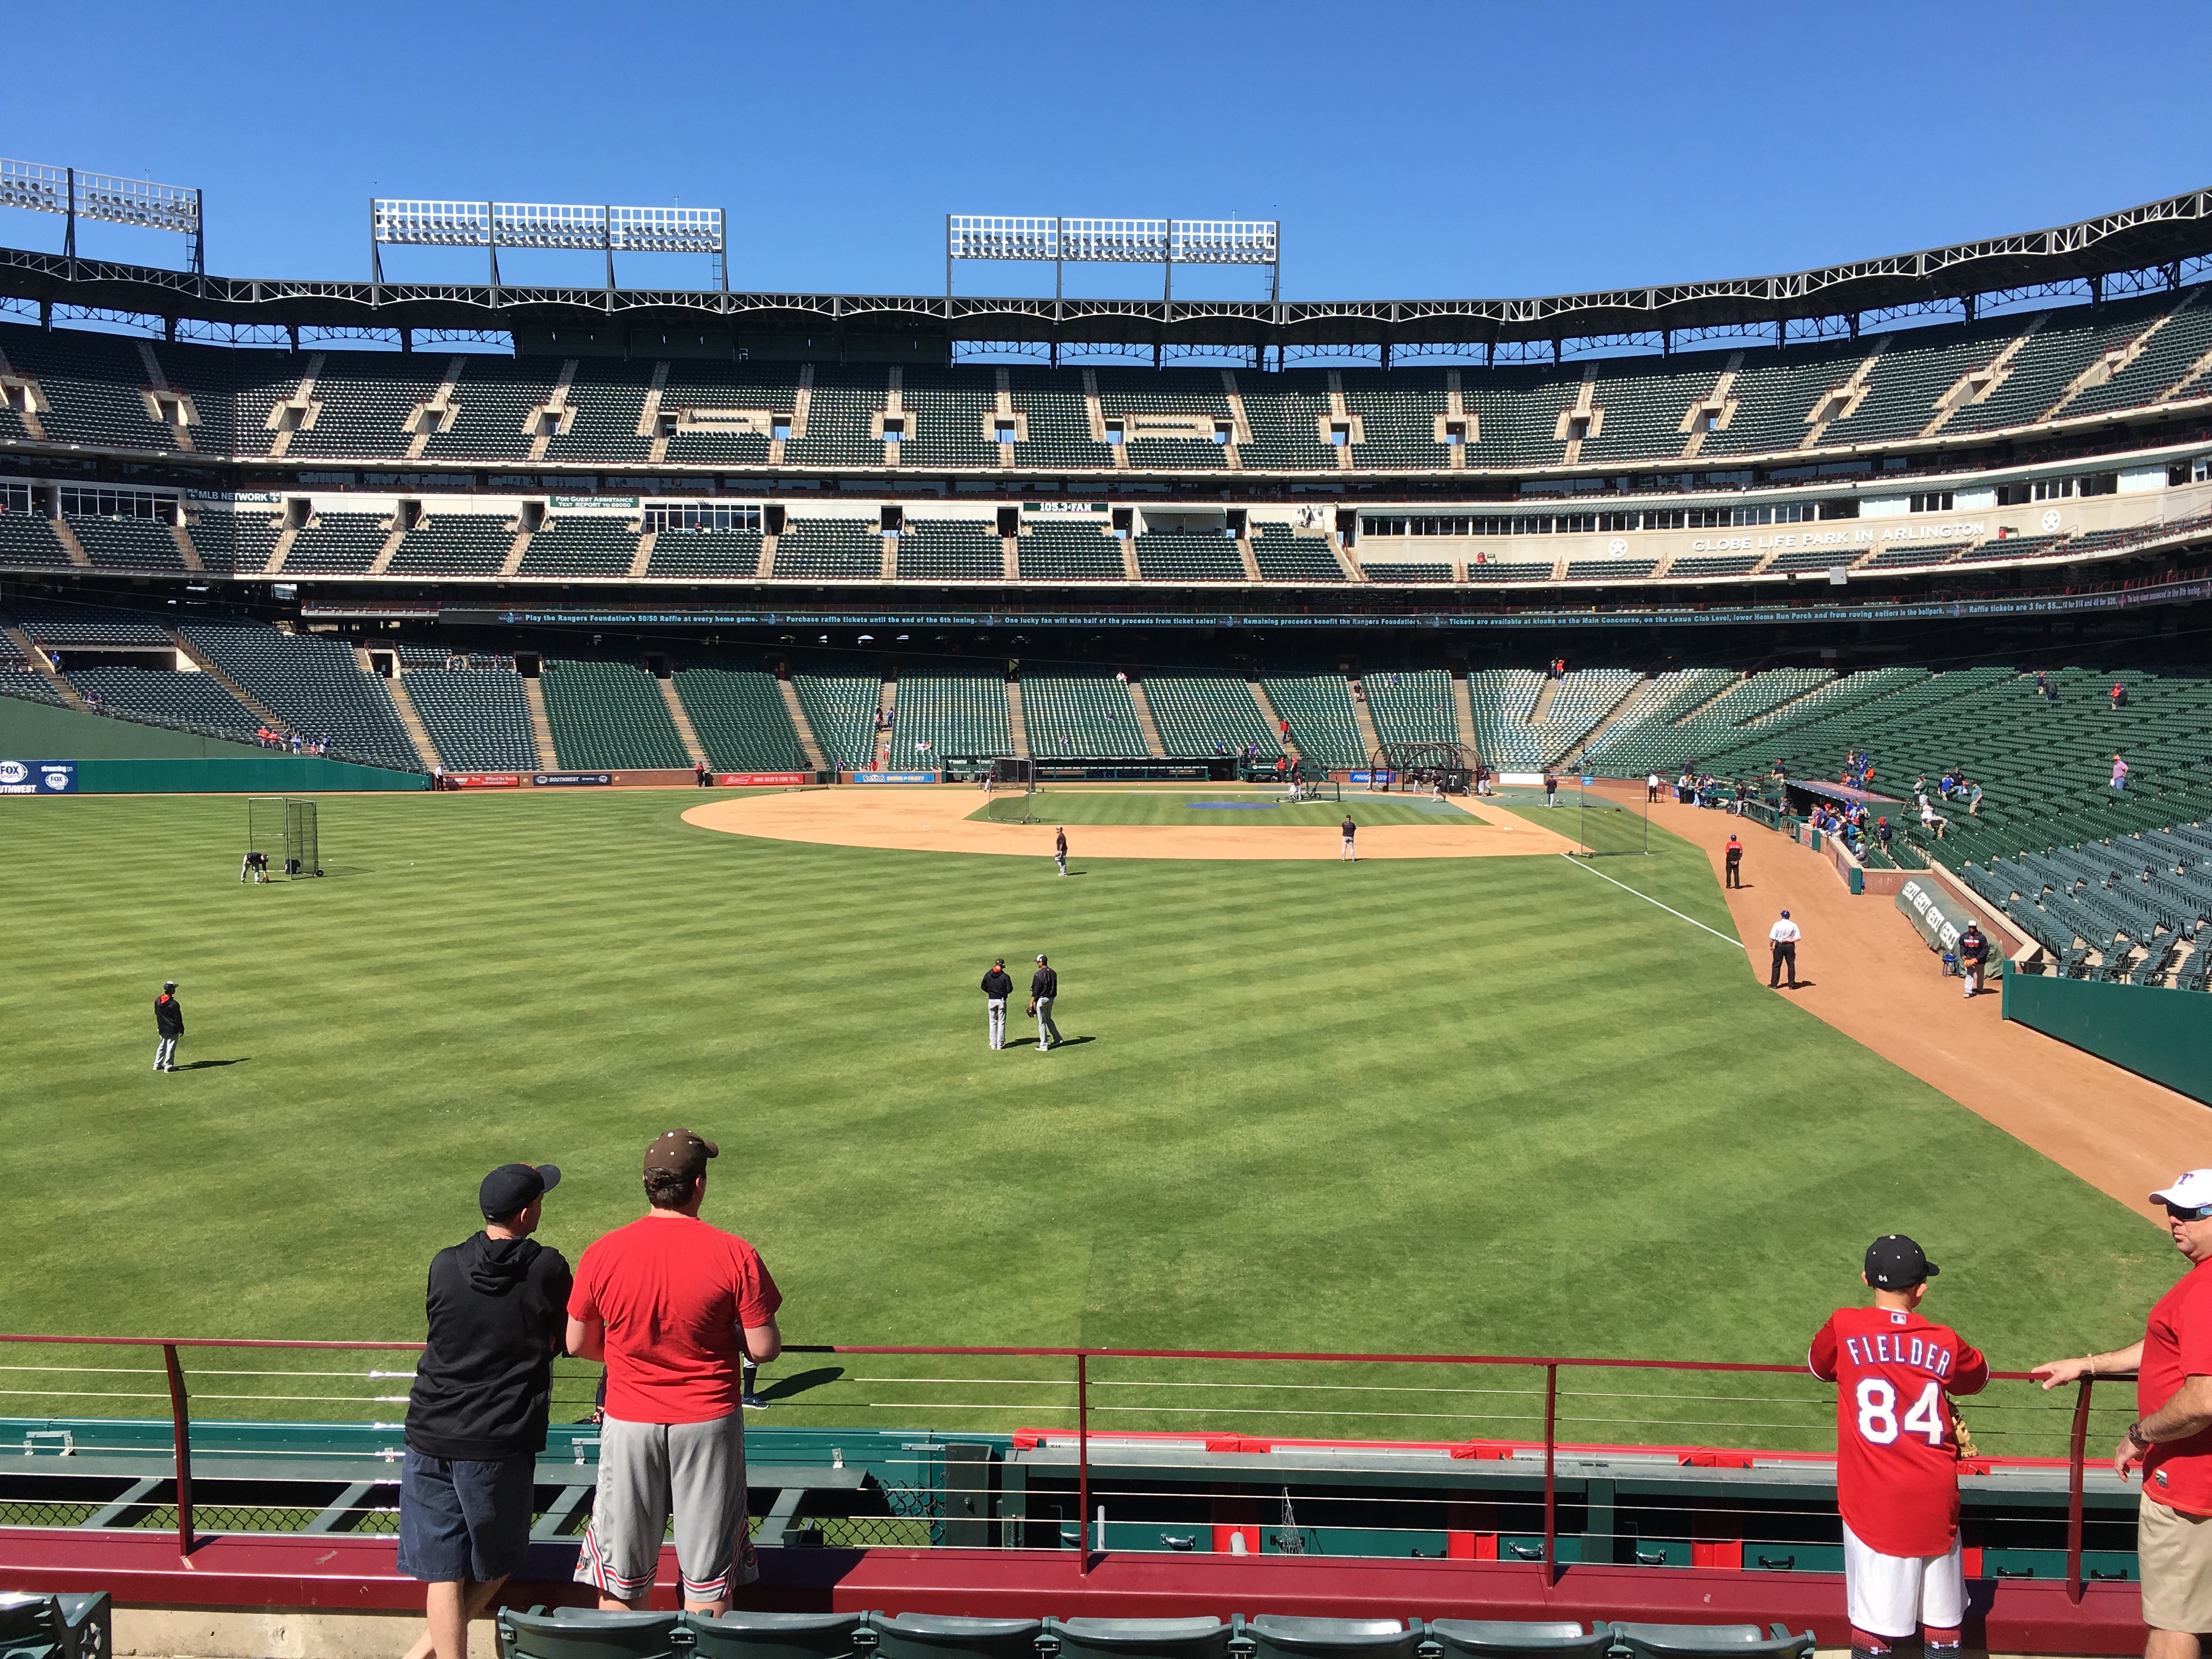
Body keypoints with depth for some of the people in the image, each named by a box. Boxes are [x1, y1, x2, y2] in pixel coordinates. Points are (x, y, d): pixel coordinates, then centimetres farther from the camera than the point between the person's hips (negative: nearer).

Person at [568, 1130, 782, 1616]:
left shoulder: (602, 1253, -9)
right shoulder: (735, 1254, -14)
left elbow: (578, 1344, 3)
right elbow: (763, 1349, -11)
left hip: (629, 1422, 2)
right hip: (709, 1421, -1)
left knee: (621, 1583, 15)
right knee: (709, 1582, 11)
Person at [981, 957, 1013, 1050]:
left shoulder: (988, 975, -3)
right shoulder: (1005, 976, -12)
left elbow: (984, 987, 5)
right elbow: (1009, 990, -12)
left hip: (991, 1001, 2)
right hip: (1001, 1001, -2)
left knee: (993, 1022, 12)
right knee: (1001, 1023, 6)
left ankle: (993, 1044, 13)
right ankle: (1000, 1044, 8)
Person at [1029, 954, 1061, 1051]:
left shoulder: (1039, 975, -17)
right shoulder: (1053, 973, 5)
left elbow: (1035, 991, -16)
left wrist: (1031, 1003, -11)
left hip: (1041, 999, -7)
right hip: (1051, 999, 7)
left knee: (1042, 1022, 1)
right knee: (1048, 1019, 24)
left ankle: (1044, 1045, 5)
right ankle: (1057, 1038, 23)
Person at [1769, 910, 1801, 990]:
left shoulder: (1777, 925, -10)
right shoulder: (1793, 925, -5)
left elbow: (1772, 938, -10)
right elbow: (1798, 938, -8)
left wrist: (1771, 947, 2)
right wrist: (1788, 940, -8)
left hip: (1779, 946, -1)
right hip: (1790, 946, 1)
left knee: (1776, 965, 7)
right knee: (1791, 965, 10)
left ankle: (1774, 984, 8)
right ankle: (1792, 985, 12)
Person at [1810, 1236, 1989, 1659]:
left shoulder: (1844, 1328, -7)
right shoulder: (1944, 1342, -3)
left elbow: (1819, 1367, 13)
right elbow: (1978, 1378, 18)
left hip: (1872, 1501, -2)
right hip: (1935, 1499, 2)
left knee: (1872, 1620, 4)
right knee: (1944, 1623, 15)